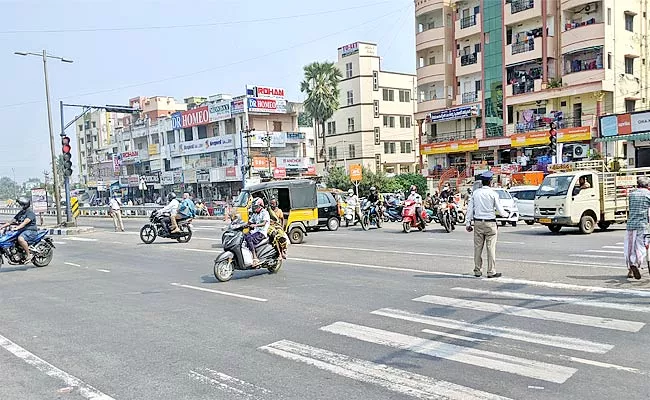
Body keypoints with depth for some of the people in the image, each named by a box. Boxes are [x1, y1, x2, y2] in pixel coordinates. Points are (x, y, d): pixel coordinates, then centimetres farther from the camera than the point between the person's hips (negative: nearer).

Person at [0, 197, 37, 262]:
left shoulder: (30, 213, -8)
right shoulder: (20, 213, 20)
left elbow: (25, 222, -24)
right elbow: (13, 221, 17)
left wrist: (18, 227, -38)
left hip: (30, 231, -10)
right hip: (22, 230, 10)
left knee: (20, 239, -36)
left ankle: (29, 255, -25)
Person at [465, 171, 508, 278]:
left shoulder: (475, 193, 2)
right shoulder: (493, 194, -7)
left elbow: (470, 208, 4)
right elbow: (500, 210, -4)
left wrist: (468, 223, 9)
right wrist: (506, 214, 18)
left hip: (478, 222, 3)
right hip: (490, 223, -3)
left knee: (478, 247, 8)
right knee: (491, 248, 1)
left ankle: (477, 270, 14)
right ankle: (491, 271, 4)